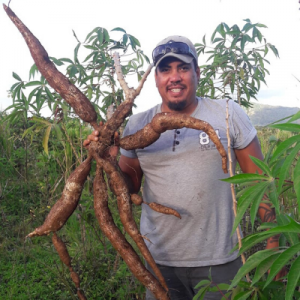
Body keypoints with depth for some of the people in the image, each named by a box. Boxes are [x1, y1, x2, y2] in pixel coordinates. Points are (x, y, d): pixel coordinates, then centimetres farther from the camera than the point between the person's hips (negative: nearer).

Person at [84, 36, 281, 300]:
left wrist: (273, 242, -4)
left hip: (219, 260, -1)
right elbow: (130, 186, 7)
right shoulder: (137, 125, 0)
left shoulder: (228, 114, -5)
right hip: (159, 259, 2)